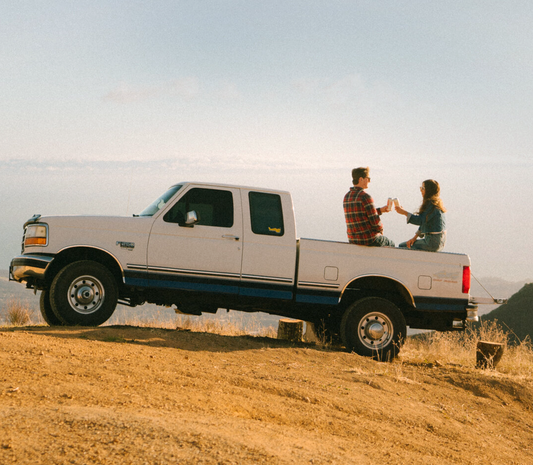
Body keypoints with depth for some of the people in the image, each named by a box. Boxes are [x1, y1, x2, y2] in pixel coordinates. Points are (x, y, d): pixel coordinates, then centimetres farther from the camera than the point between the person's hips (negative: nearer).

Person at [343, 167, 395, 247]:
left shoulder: (347, 197, 7)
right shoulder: (365, 197, -20)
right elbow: (375, 221, -19)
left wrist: (380, 210, 18)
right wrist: (380, 230, 2)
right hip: (369, 240, -8)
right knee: (391, 244, 23)